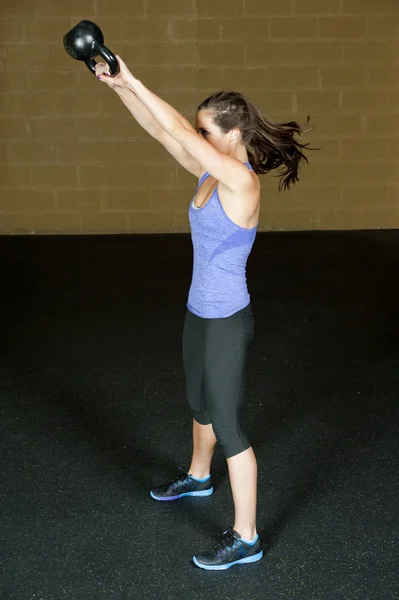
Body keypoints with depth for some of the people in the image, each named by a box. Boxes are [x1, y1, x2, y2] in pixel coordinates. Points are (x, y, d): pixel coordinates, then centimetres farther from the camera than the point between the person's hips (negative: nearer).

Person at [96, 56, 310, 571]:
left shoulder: (242, 181, -22)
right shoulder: (211, 173, 2)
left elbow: (178, 131, -26)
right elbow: (161, 131, 4)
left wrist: (133, 81, -19)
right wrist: (117, 86, -3)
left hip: (226, 321, -9)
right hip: (200, 313, 9)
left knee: (227, 425, 0)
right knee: (201, 403, 28)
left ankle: (245, 540, 13)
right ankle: (198, 477, 54)